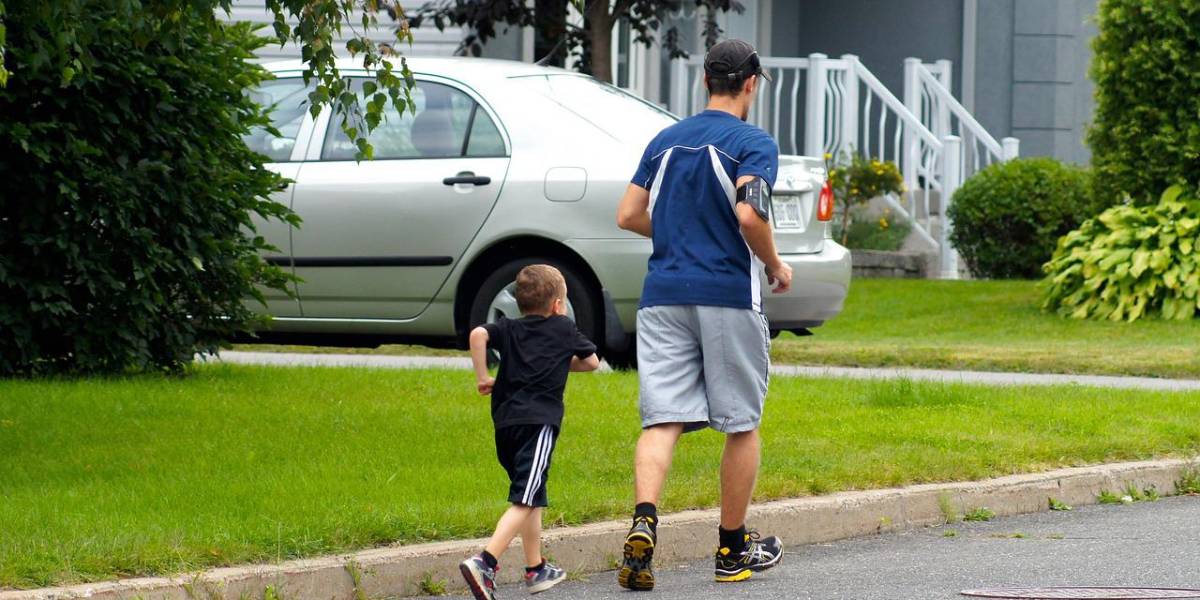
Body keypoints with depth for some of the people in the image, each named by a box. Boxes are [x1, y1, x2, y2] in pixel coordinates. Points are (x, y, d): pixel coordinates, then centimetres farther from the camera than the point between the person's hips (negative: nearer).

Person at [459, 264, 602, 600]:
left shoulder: (509, 330, 16)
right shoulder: (564, 329, 11)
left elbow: (478, 334, -4)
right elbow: (592, 362, 24)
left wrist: (482, 376, 5)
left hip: (505, 423, 5)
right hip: (539, 421, -5)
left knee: (531, 497, 21)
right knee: (524, 502, -13)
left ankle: (536, 569, 29)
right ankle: (485, 562, -30)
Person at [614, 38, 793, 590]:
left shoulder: (665, 141, 12)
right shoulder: (754, 144, -5)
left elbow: (629, 215, 12)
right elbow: (750, 213, -19)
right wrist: (775, 266, -3)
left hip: (663, 295, 4)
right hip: (729, 295, -4)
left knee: (662, 419, -3)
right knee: (741, 424, 9)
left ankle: (644, 521, -28)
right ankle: (733, 549, 16)